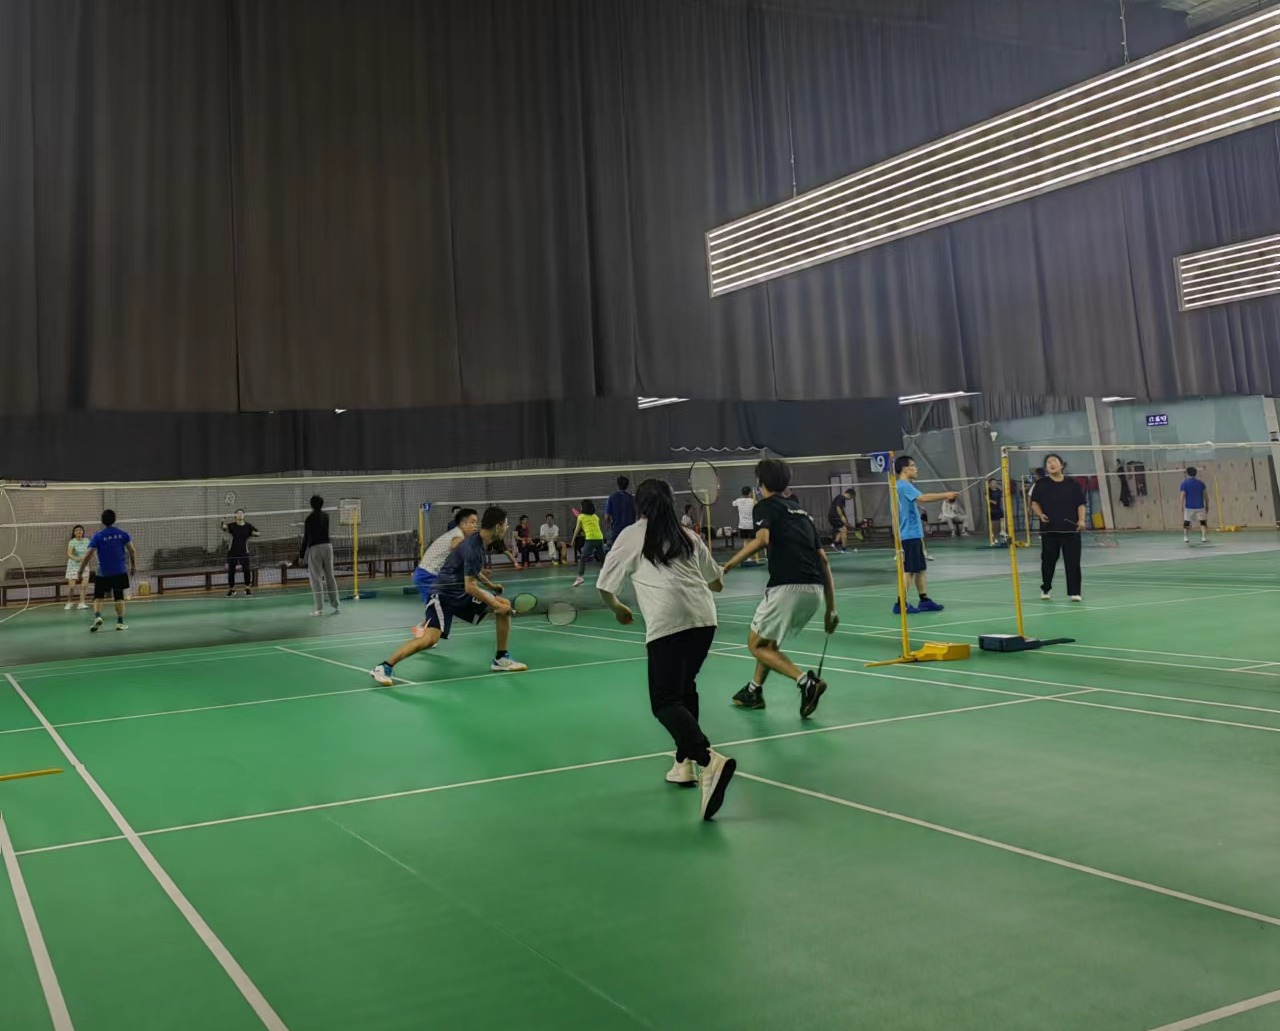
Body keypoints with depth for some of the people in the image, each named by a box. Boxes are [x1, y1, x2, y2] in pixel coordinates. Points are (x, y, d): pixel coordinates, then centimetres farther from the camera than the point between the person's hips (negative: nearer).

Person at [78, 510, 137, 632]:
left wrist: (80, 571, -3)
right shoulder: (122, 534, -2)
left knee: (98, 597, 8)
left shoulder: (97, 536, -7)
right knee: (119, 597, 9)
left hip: (103, 573, -1)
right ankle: (120, 622, 9)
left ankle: (97, 617, -15)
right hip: (120, 571, 1)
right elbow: (132, 551, -2)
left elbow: (88, 555, -10)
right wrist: (134, 565, 10)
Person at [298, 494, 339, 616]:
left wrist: (301, 555, -5)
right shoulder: (326, 515, 6)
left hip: (315, 548, -5)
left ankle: (319, 609, -4)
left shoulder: (310, 519, -9)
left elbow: (306, 538, -10)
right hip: (327, 546, 5)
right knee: (330, 576, 11)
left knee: (316, 579, -2)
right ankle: (336, 606, 13)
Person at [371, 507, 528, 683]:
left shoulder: (480, 543, 4)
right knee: (430, 638, -24)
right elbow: (470, 587, -25)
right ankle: (384, 667, -12)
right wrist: (495, 605, -18)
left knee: (505, 606, 1)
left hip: (463, 594, 9)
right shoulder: (473, 547, -25)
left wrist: (495, 600, 16)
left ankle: (501, 659, 11)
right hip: (445, 595, -9)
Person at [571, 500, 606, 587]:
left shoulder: (581, 516, 7)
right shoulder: (596, 516, 19)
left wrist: (573, 540, 21)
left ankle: (580, 577, -16)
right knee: (603, 558, 17)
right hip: (600, 538, 4)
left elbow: (577, 530, 11)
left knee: (583, 558, -1)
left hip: (590, 539, -4)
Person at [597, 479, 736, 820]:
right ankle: (685, 763, 25)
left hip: (667, 622, -5)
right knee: (685, 687, 24)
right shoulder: (688, 535, 22)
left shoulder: (631, 535, 14)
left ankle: (710, 761, -28)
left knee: (665, 702, -5)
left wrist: (618, 608, 36)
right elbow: (717, 582, 30)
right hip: (704, 616, 5)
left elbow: (604, 586, 15)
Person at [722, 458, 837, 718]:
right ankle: (754, 691, 34)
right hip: (815, 590, 8)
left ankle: (806, 682, -12)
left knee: (757, 644, 7)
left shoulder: (766, 507, 6)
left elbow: (762, 539, -18)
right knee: (768, 638, 28)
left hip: (788, 587, -7)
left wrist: (729, 565, -12)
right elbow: (823, 560, 19)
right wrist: (831, 608, 20)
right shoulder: (801, 511, 25)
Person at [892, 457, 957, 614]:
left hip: (914, 535, 10)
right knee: (909, 570, -7)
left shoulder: (905, 486, 17)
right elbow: (922, 498, -28)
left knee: (920, 569, 11)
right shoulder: (903, 485, -15)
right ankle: (900, 604, -5)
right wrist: (945, 495, -25)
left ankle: (924, 600, 15)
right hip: (909, 535, -10)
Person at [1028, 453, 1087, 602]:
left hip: (1071, 528, 0)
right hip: (1049, 529, 0)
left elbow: (1081, 504, 7)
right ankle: (1046, 589, 26)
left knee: (1073, 561, -1)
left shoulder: (1073, 484, 6)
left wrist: (1081, 520, -7)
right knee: (1048, 560, 8)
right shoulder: (1041, 484, 4)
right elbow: (1035, 503, 6)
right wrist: (1040, 514, -13)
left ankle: (1074, 592, 4)